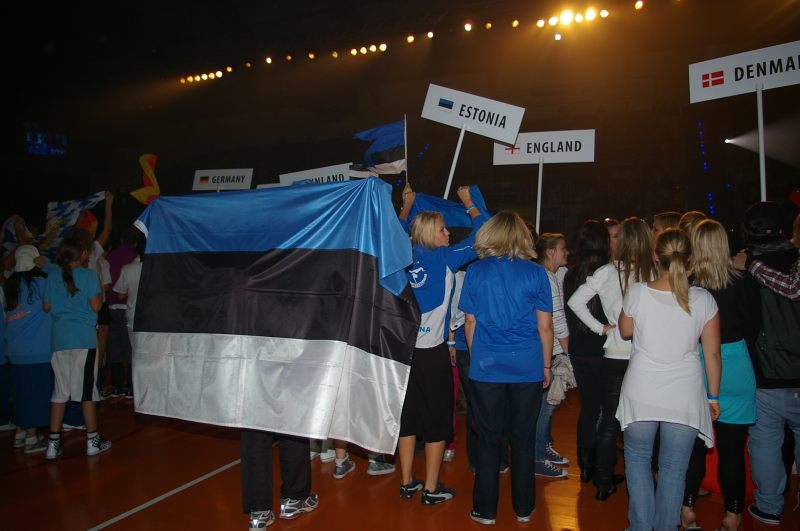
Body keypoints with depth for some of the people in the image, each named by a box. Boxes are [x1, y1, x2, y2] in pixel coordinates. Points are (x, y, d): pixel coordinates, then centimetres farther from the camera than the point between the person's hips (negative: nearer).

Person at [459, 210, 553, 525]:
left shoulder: (476, 272, -2)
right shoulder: (535, 273, -5)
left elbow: (470, 322, 2)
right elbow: (545, 325, -3)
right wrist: (546, 365, 9)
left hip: (486, 367, 0)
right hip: (528, 368, 0)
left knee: (488, 439, 9)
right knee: (523, 438, 13)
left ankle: (485, 510, 20)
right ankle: (523, 508, 26)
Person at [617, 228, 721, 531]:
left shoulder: (637, 292, -10)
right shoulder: (704, 299, -7)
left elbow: (625, 331, 8)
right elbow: (712, 353, 0)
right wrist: (713, 396, 11)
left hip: (642, 391, -1)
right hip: (685, 395, 1)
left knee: (637, 458, 18)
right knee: (674, 469, 12)